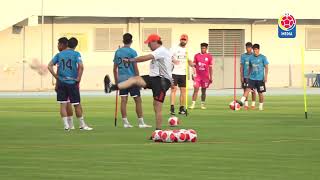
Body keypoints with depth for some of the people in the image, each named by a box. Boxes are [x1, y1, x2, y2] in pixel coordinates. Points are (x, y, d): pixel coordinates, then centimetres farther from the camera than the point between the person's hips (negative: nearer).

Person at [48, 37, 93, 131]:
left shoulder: (59, 54, 7)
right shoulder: (76, 54, -3)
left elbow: (49, 66, 1)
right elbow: (81, 66, -17)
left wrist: (56, 76, 4)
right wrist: (79, 78, -9)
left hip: (61, 82, 2)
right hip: (72, 82, -2)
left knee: (63, 104, 5)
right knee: (77, 104, 7)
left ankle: (66, 125, -1)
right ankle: (82, 125, 15)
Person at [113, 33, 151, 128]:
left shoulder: (117, 52, 7)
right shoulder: (132, 52, -7)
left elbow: (115, 68, 10)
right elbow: (135, 68, -9)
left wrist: (116, 80, 18)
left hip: (121, 79, 5)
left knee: (123, 100, 5)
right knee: (138, 100, 2)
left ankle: (125, 122, 5)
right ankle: (141, 123, 2)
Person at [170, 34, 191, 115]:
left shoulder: (187, 50, 13)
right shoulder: (174, 49, -1)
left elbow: (189, 61, 23)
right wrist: (173, 60, -28)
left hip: (183, 73, 5)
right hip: (174, 72, -5)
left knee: (183, 90, 4)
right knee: (174, 89, -9)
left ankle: (182, 108, 10)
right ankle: (172, 108, -12)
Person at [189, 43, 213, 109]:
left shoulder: (209, 56, 4)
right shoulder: (196, 56, 6)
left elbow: (210, 68, 5)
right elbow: (194, 66, 9)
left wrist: (211, 77, 3)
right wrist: (193, 74, -1)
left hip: (205, 76, 0)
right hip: (197, 76, 0)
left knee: (203, 91, 6)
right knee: (196, 89, -8)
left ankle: (202, 104, 13)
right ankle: (193, 104, -8)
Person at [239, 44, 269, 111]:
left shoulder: (263, 57, -3)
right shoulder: (251, 58, 8)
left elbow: (266, 67, -3)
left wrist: (266, 76, -9)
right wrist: (249, 75, 17)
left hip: (260, 79, -3)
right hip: (252, 78, 3)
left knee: (260, 93, 4)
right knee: (248, 89, -16)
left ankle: (261, 106, 16)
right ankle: (242, 101, -28)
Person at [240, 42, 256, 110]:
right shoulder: (243, 56, 5)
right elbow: (241, 66, 6)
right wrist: (241, 76, -1)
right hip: (245, 76, 1)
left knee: (253, 91, 0)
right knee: (245, 90, 2)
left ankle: (253, 104, 9)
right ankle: (246, 104, 8)